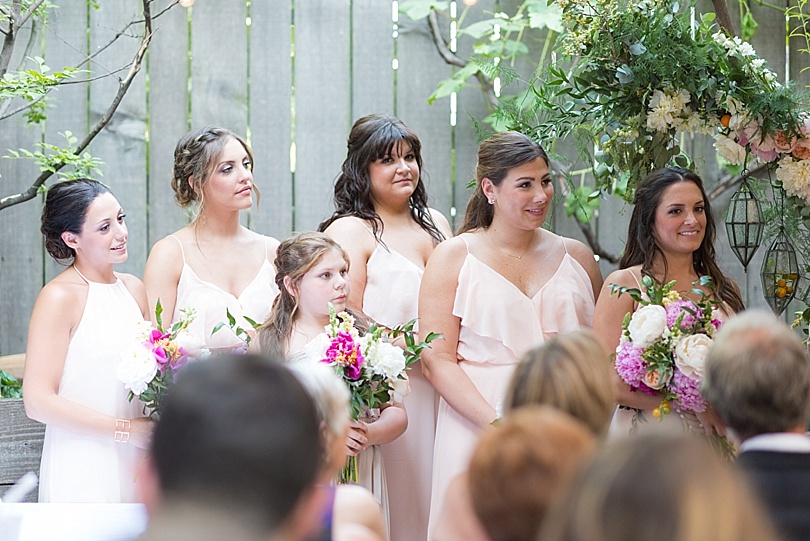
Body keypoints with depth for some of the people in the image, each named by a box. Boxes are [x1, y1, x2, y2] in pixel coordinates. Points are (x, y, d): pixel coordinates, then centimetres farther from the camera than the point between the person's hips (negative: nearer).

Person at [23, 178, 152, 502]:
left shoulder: (134, 289, 9)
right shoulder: (60, 297, -11)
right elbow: (38, 402, -15)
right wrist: (127, 430, -15)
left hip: (134, 467, 6)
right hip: (82, 475, -6)